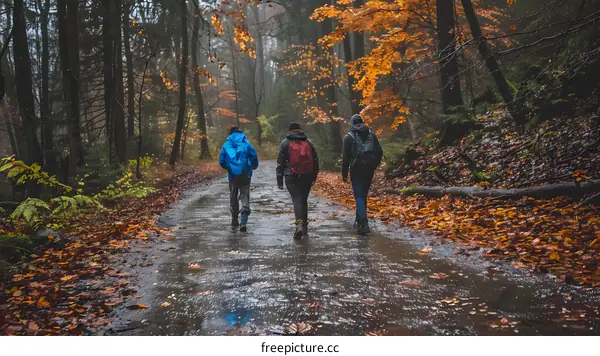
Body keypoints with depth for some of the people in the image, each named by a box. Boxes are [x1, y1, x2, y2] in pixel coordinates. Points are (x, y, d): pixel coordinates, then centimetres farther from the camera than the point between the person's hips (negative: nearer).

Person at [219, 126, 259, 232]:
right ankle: (243, 223, -15)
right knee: (245, 197, 0)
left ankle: (235, 220, 27)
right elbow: (254, 156, -2)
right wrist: (253, 167, 18)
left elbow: (221, 161, 4)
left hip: (232, 175, 1)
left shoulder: (226, 145, 3)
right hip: (245, 175, -1)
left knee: (233, 197, 18)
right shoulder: (246, 143, 0)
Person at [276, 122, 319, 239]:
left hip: (292, 177, -3)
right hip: (307, 177, 3)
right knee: (304, 199, 16)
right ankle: (305, 225, 21)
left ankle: (299, 223, -28)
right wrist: (314, 176, 18)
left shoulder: (285, 143, 2)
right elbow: (315, 160, 13)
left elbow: (280, 162, -1)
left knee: (297, 199, -8)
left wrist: (279, 180, 0)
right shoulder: (308, 142, 11)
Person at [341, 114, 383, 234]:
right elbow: (380, 152, 7)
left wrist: (344, 173, -2)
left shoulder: (349, 137, -3)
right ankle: (359, 221, 27)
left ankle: (364, 223, -17)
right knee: (363, 195, 17)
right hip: (369, 170, 4)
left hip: (356, 169, -4)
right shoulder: (371, 135, 9)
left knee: (359, 196, -3)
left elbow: (346, 157, -7)